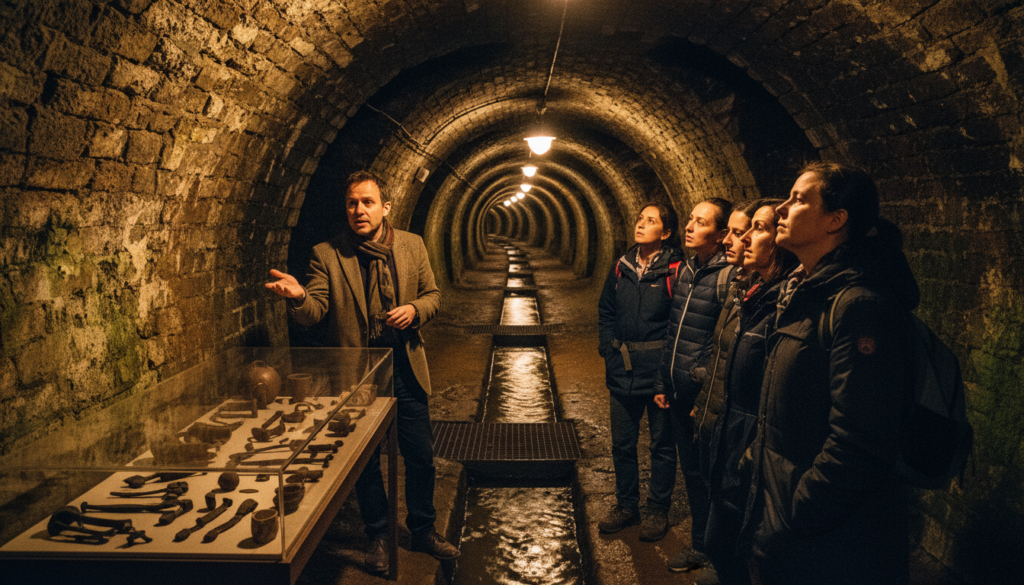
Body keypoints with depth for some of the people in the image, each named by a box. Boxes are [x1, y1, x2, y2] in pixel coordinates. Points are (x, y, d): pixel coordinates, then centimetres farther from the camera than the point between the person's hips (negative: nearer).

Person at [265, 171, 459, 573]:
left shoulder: (412, 245, 1)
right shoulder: (327, 254, -7)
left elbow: (432, 295, 9)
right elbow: (314, 313, -12)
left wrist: (414, 310, -13)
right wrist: (298, 296, -35)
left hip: (405, 369, 2)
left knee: (421, 456, 11)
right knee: (366, 461, 11)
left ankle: (423, 531, 32)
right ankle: (377, 537, 31)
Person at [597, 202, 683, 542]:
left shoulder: (676, 270, -12)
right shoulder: (622, 267, 6)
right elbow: (605, 310, 15)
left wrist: (670, 364, -15)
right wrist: (609, 348, 4)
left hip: (660, 373, -5)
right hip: (622, 373, 5)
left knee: (662, 444, 11)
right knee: (622, 444, 15)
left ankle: (658, 510, 26)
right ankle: (626, 505, 32)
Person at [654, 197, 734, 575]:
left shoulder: (729, 277, -17)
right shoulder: (686, 271, 9)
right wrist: (663, 383, 16)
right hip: (679, 395, 8)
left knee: (707, 476, 6)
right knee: (691, 472, 18)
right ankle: (699, 545, 34)